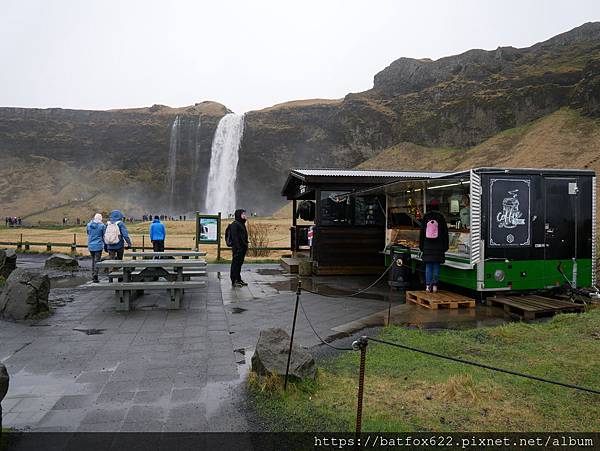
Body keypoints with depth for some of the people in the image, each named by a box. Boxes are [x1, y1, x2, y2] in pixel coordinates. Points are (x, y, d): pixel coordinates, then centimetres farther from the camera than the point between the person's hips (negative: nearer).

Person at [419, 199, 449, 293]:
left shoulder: (425, 217, 2)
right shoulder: (441, 217, -3)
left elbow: (422, 233, 6)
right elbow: (445, 233, 1)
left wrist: (421, 246, 13)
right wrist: (445, 246, 8)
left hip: (427, 246, 1)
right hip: (438, 247, -1)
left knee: (428, 266, 5)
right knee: (436, 266, 4)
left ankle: (428, 285, 3)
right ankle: (435, 285, 3)